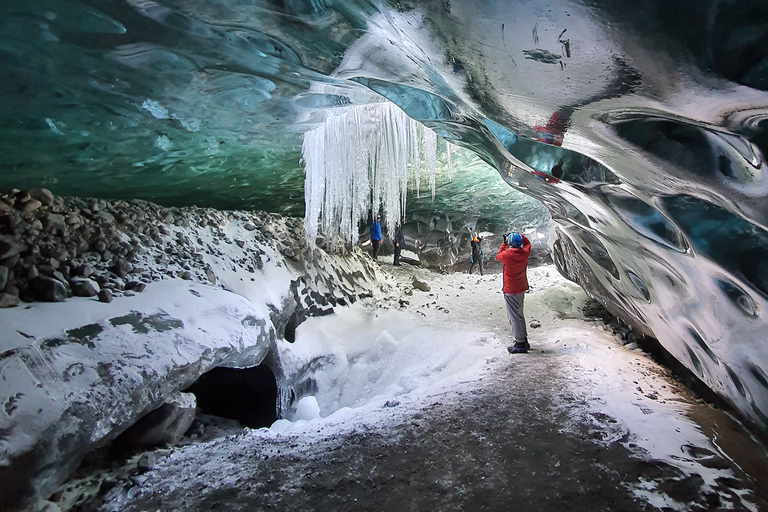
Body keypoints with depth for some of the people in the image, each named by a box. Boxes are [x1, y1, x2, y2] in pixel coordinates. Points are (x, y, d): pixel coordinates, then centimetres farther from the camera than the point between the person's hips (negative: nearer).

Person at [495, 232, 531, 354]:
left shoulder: (507, 254, -21)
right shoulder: (525, 253, -5)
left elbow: (498, 256, 3)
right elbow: (527, 244, 19)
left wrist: (504, 244, 9)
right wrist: (520, 236, 14)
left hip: (510, 291, -7)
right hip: (521, 289, 7)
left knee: (514, 317, -1)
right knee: (519, 315, 20)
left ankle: (520, 344, 2)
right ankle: (524, 340, 28)